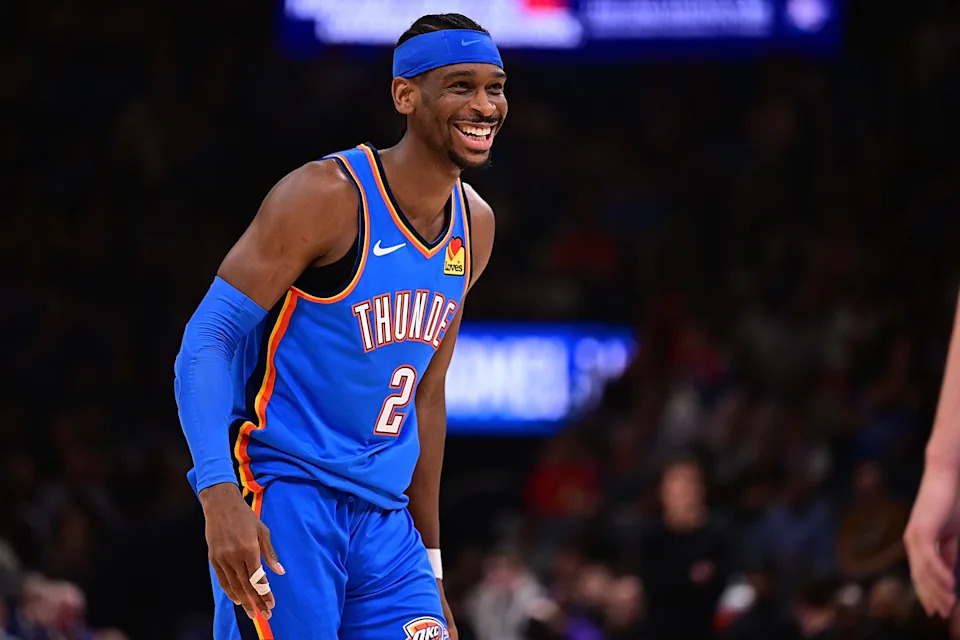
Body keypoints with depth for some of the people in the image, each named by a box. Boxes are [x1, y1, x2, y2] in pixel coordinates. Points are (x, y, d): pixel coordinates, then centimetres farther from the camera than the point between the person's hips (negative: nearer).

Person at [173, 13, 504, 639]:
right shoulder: (328, 196, -12)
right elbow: (208, 338, -15)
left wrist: (430, 562, 20)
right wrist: (220, 494, -29)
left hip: (383, 517, 7)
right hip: (282, 500, -7)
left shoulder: (475, 226, 11)